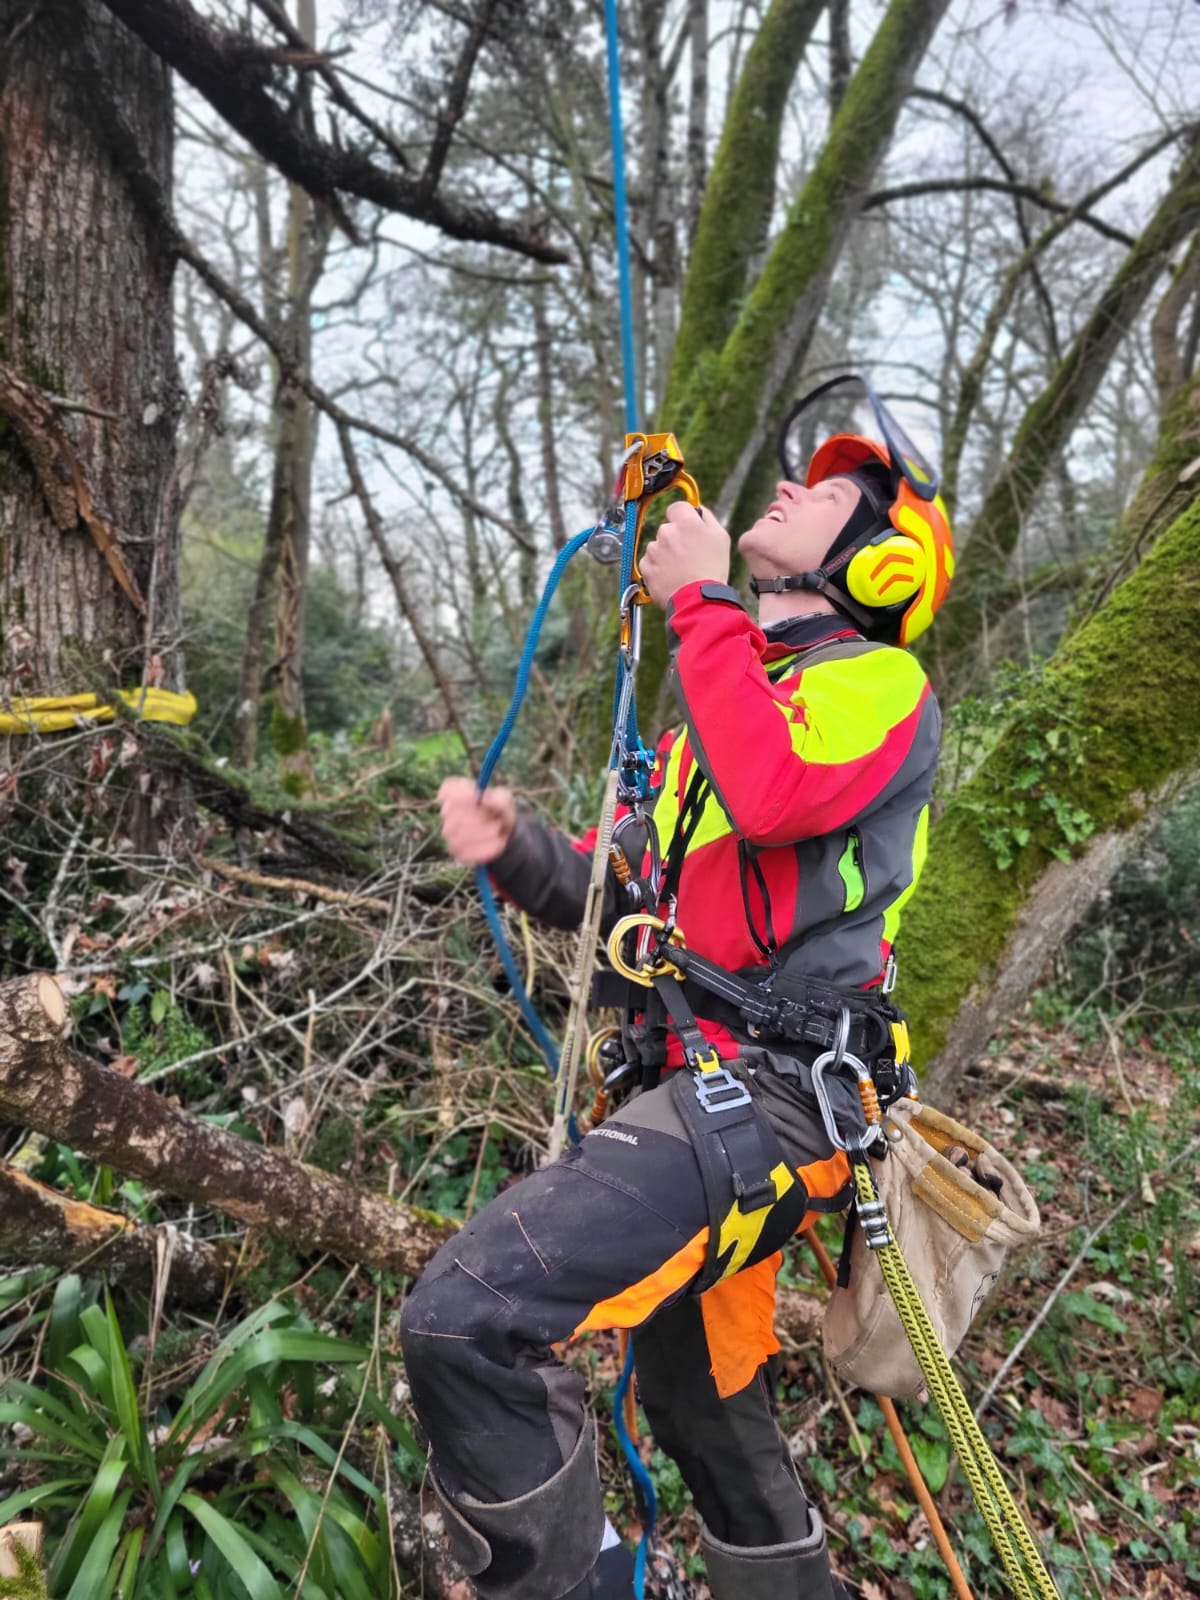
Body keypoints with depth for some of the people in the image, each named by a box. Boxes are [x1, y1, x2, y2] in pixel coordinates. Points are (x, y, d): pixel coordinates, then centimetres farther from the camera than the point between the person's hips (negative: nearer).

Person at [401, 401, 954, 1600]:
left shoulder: (881, 681, -3)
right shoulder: (731, 696, 21)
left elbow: (771, 795, -27)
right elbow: (644, 904, 20)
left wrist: (698, 601, -14)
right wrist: (522, 853, 1)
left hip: (770, 1090, -9)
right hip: (697, 1081, 9)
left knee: (467, 1319, -22)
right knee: (703, 1406, 24)